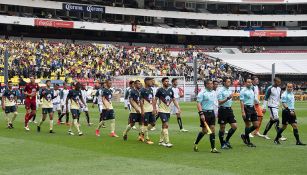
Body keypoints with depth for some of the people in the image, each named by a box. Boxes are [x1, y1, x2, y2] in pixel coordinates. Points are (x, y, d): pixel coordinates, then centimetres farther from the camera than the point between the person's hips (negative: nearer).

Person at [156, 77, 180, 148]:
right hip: (162, 110, -6)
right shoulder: (160, 90, -8)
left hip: (168, 111, 6)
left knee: (164, 126, 12)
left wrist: (178, 108, 5)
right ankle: (167, 142, -15)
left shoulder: (170, 90, 8)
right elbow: (155, 100, -5)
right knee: (166, 125, -14)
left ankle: (161, 141, 22)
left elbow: (174, 100, 14)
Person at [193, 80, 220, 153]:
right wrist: (201, 113, -21)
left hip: (212, 112, 6)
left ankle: (213, 148, 2)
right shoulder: (202, 93, -9)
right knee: (204, 131, -3)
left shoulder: (213, 92, 12)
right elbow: (198, 104, -13)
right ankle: (196, 144, 19)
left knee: (213, 129, 1)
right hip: (205, 113, -6)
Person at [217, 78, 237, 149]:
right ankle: (222, 144, 11)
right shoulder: (221, 91, -9)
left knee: (234, 126, 0)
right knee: (222, 128, 1)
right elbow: (220, 102, -15)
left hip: (229, 109, 7)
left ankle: (227, 141, 16)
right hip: (223, 110, -7)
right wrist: (228, 98, -25)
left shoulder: (230, 90, 14)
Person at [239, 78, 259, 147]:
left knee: (256, 125, 4)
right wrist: (243, 112, -19)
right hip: (247, 108, -8)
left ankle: (245, 136, 20)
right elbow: (241, 101, -12)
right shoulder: (243, 91, -7)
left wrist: (255, 110, 19)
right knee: (248, 125, -2)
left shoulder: (252, 90, 16)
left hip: (252, 108, 8)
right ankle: (248, 142, 8)